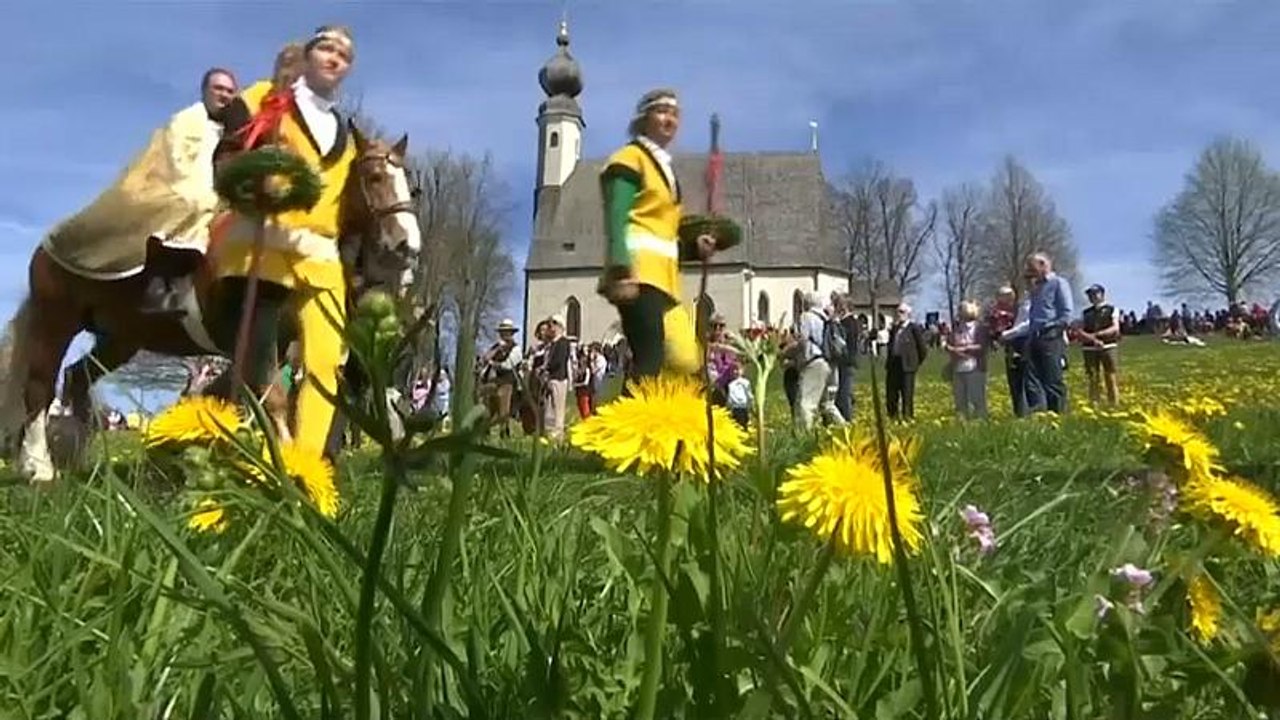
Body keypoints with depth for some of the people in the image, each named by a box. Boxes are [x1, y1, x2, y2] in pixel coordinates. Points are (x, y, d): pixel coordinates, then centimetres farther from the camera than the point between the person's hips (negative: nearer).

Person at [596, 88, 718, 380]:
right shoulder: (629, 158, 2)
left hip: (662, 276, 9)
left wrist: (694, 248, 10)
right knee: (649, 364, -18)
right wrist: (621, 271, -24)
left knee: (687, 363, 2)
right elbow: (616, 221, -12)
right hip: (638, 273, -9)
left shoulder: (666, 169, 29)